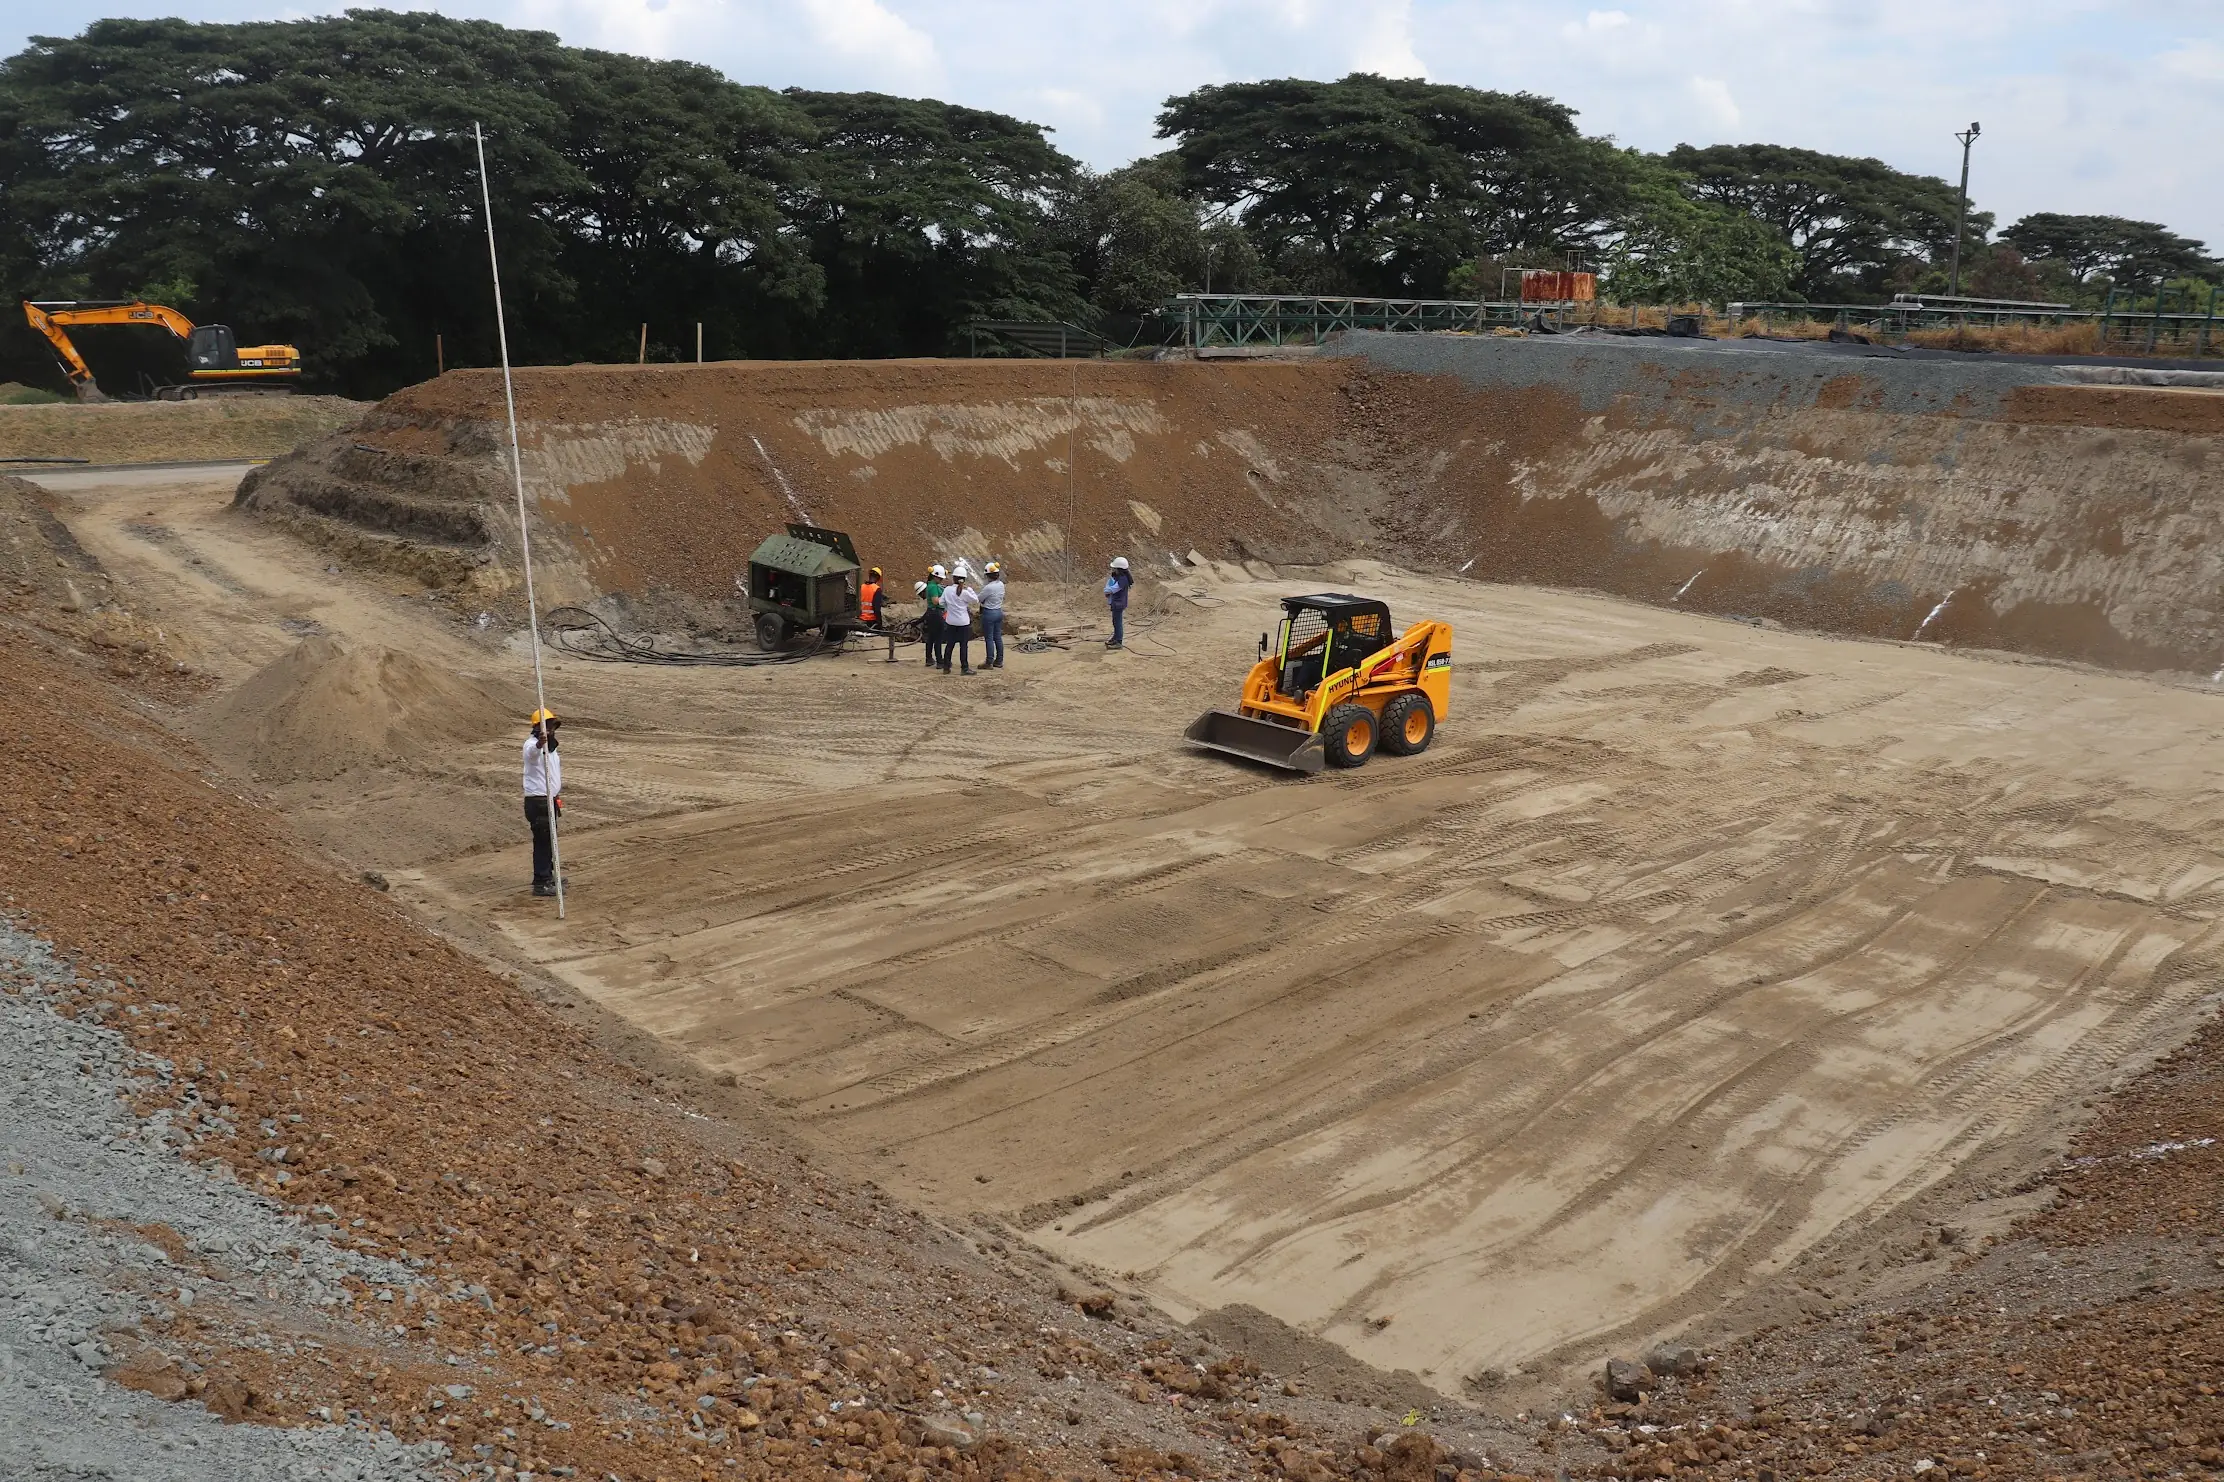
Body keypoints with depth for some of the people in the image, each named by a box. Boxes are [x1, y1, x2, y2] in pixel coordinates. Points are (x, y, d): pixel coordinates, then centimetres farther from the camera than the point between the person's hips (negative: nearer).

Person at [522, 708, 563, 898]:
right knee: (542, 840, -9)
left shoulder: (550, 746, 16)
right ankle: (540, 884, -7)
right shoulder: (532, 744, -15)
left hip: (550, 800, 10)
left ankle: (548, 875, 33)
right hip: (537, 801, -10)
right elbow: (532, 751, -43)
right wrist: (539, 743, -65)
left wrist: (557, 797, 32)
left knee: (549, 840, 19)